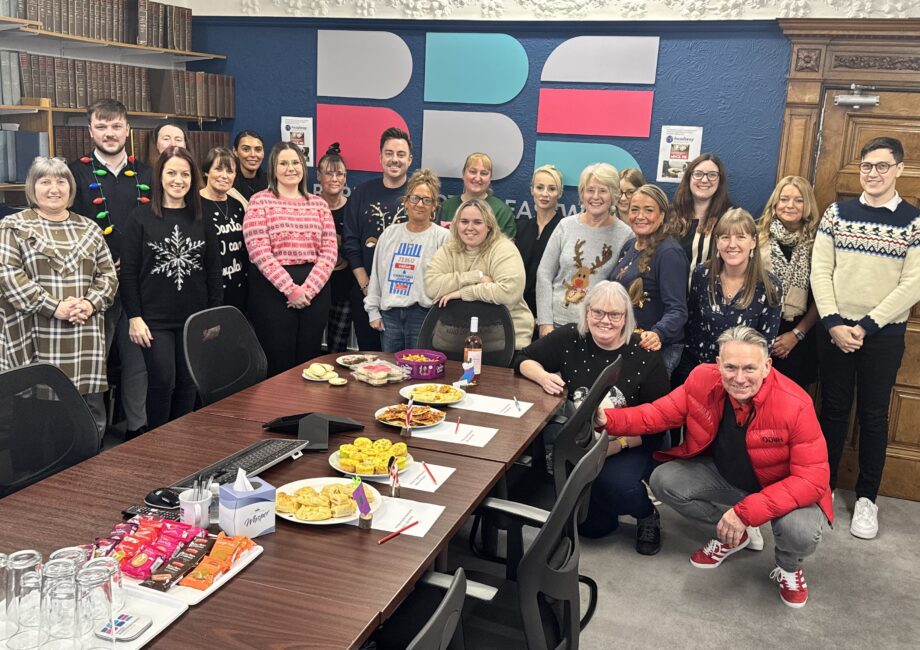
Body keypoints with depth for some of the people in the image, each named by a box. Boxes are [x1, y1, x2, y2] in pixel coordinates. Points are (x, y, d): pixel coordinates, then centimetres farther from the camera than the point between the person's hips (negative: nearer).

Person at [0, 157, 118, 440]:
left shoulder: (88, 229, 15)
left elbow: (108, 274, 13)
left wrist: (90, 304, -7)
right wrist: (54, 307, -15)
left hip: (84, 341, 4)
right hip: (36, 339, -3)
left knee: (92, 415, 6)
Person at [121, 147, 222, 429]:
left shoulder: (202, 219, 5)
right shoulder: (141, 218, -2)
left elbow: (213, 272, 7)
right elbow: (128, 272, -3)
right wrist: (134, 317, -8)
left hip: (195, 319, 3)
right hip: (155, 319, -3)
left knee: (187, 384, 8)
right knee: (162, 381, -5)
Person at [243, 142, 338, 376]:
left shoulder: (319, 204, 11)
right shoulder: (260, 201, 0)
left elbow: (329, 251, 4)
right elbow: (259, 252, -10)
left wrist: (308, 289, -9)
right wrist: (291, 289, -14)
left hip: (315, 290, 4)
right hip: (273, 289, -3)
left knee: (308, 363, 9)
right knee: (277, 363, 1)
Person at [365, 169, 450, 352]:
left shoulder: (442, 237, -3)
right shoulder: (390, 233, 11)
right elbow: (376, 275, 14)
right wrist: (373, 310, 10)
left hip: (423, 315, -4)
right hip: (389, 314, 4)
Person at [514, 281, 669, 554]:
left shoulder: (644, 355, -9)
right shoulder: (570, 339, -4)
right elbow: (524, 360, 7)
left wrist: (621, 442, -23)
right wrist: (542, 376, -16)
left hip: (630, 445, -1)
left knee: (617, 484, -30)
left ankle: (647, 515, 5)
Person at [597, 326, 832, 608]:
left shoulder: (796, 406, -31)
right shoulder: (703, 380, -20)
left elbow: (812, 479, -30)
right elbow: (659, 413, -9)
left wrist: (745, 512, -36)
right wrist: (607, 419, -29)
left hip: (782, 488, -4)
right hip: (724, 475, 4)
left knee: (799, 531, -34)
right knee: (663, 480, -13)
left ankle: (788, 567, 9)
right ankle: (731, 535, 14)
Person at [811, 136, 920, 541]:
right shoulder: (837, 212, 3)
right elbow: (820, 271, -1)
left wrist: (866, 326, -14)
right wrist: (833, 323, -12)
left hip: (884, 335, -1)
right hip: (834, 329, 1)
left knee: (873, 415, 7)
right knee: (833, 409, 10)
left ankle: (866, 497, 19)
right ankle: (823, 485, 23)